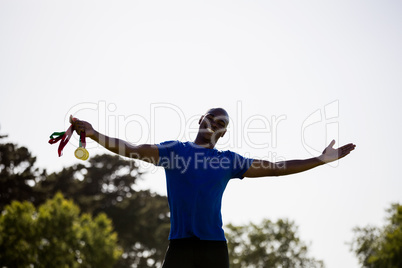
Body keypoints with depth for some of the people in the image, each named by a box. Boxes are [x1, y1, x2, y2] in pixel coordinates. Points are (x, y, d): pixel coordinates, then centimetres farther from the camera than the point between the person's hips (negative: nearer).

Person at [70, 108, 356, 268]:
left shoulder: (228, 160, 11)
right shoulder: (172, 150, 8)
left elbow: (274, 167, 12)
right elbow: (132, 150, -1)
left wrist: (321, 159, 9)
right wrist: (94, 134, -13)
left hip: (214, 244, 2)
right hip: (180, 243, -1)